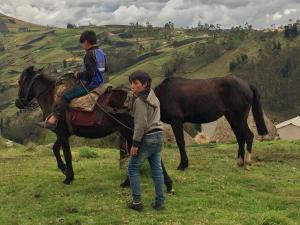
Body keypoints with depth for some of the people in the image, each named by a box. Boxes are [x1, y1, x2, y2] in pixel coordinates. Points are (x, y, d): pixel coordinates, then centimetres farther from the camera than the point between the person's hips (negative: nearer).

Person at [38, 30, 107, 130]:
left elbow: (89, 73, -26)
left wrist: (78, 75, -10)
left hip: (90, 84, -10)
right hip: (100, 83, 10)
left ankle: (52, 121, -20)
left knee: (66, 96, -14)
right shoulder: (101, 53, 11)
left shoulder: (89, 55, -17)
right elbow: (105, 69, 23)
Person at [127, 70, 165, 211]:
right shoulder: (154, 98, 12)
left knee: (133, 168, 5)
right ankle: (160, 202, 15)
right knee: (157, 170, 11)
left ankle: (137, 202, 5)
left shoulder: (140, 101, -15)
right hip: (158, 136, 8)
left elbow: (141, 124, -19)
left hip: (147, 138, -8)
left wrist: (135, 144, -17)